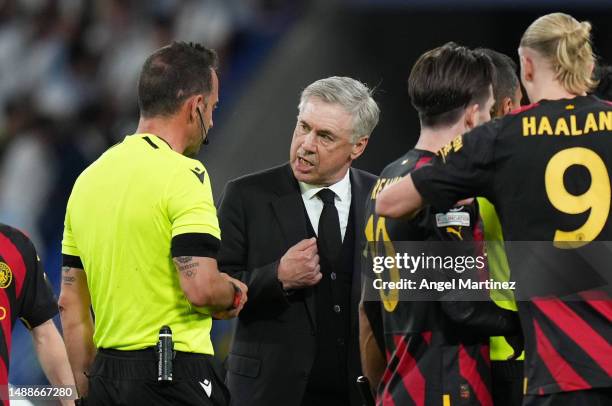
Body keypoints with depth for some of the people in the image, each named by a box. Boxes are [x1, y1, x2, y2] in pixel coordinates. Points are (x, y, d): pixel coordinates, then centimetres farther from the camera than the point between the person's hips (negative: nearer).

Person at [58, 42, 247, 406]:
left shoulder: (89, 178, 12)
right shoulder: (184, 175, -10)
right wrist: (235, 294, 2)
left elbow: (70, 302, 15)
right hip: (175, 374, -7)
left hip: (107, 376, 7)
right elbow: (200, 287, -20)